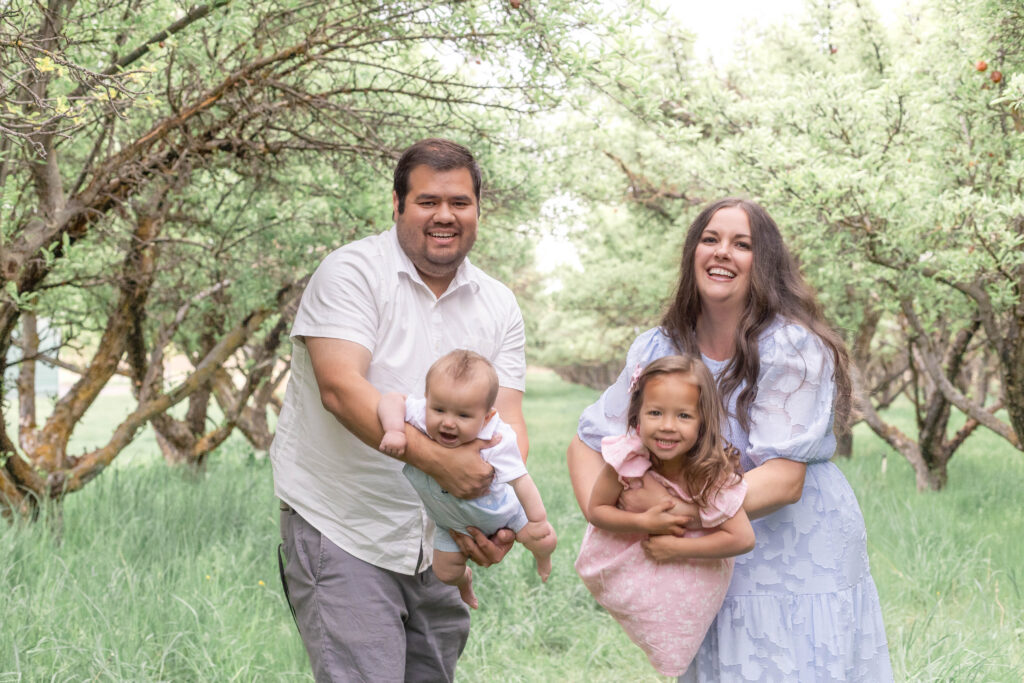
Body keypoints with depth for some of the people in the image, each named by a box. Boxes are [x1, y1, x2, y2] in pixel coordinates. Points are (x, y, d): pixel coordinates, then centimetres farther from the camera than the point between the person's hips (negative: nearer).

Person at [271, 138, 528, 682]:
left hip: (438, 543, 6)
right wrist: (436, 459, -31)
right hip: (341, 532, -6)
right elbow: (341, 388, -21)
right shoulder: (352, 272, -9)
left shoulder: (498, 305, 8)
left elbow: (507, 418, 0)